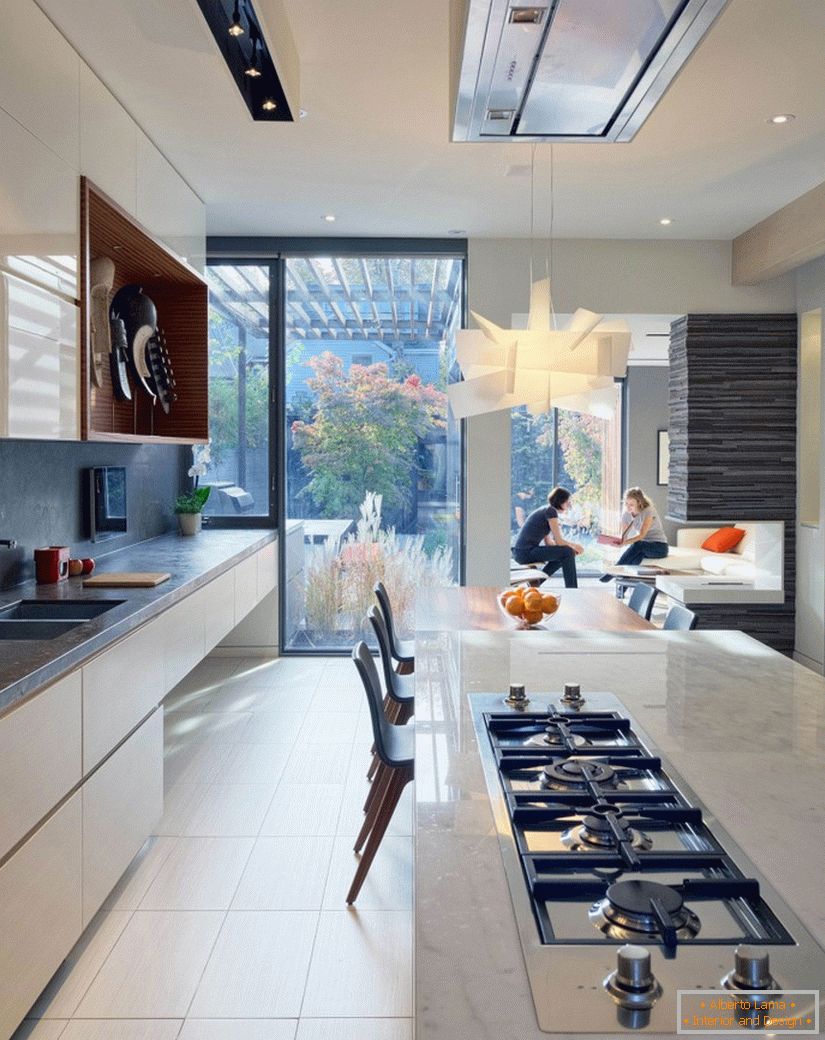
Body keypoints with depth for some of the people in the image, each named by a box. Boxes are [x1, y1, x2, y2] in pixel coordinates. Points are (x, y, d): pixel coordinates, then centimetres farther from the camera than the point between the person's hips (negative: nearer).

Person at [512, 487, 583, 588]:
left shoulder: (546, 510, 17)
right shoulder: (551, 511, -11)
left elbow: (548, 542, 17)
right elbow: (559, 541, -13)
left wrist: (572, 546, 8)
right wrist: (574, 545, 5)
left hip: (521, 553, 10)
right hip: (526, 552, -10)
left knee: (562, 554, 22)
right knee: (568, 552, -10)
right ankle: (572, 590, -2)